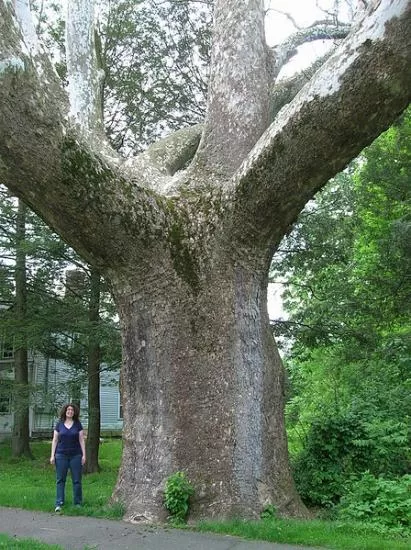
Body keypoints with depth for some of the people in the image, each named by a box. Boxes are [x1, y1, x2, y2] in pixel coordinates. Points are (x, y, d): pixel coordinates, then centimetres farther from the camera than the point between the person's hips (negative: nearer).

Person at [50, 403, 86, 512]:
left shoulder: (78, 424, 4)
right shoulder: (59, 424, 4)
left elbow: (81, 440, 3)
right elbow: (55, 440, 5)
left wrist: (84, 455, -3)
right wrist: (52, 455, -2)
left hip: (76, 455, 0)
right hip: (61, 455, 0)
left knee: (77, 480, 4)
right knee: (60, 479, 1)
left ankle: (78, 503, 13)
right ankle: (59, 504, 6)